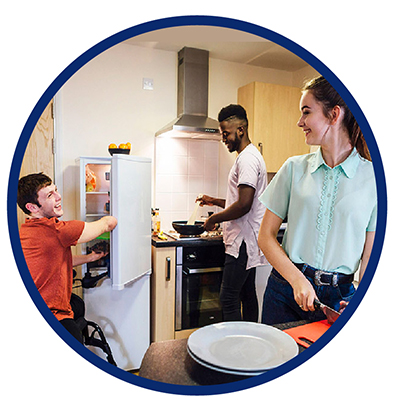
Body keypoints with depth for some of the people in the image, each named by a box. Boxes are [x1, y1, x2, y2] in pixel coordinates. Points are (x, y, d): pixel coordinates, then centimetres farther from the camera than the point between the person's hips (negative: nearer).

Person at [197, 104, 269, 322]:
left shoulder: (248, 158, -15)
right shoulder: (247, 156, 18)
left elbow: (244, 205, -24)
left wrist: (214, 219, -11)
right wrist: (216, 201, 17)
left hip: (243, 241, -11)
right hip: (246, 241, 11)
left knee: (228, 298, -5)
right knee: (247, 294, 17)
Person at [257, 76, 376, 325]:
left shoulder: (372, 177, -4)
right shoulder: (295, 168, -2)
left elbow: (370, 253, -1)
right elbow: (266, 236, -2)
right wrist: (297, 279, -13)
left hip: (338, 296, -1)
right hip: (286, 288, 1)